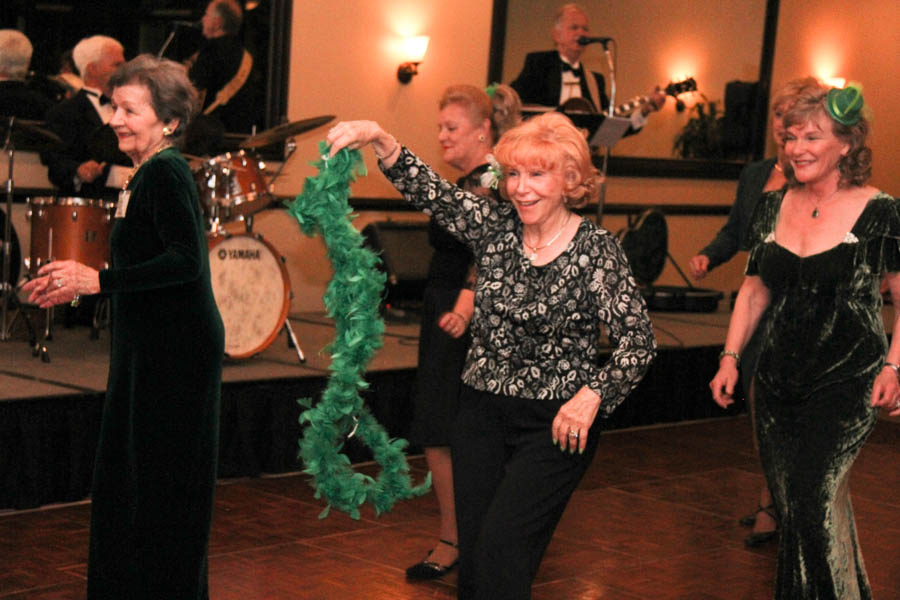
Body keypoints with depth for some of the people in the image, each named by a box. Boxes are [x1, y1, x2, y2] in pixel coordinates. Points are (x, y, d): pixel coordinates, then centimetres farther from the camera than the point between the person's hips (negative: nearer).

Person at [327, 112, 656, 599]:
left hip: (556, 424, -4)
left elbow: (638, 343, -8)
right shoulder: (493, 226, 2)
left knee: (500, 548, -13)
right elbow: (426, 191, -9)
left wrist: (591, 395, -20)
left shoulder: (598, 251, -9)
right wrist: (379, 140, -24)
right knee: (473, 556, 7)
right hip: (481, 413, 5)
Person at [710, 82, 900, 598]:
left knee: (812, 494, -19)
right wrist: (731, 357, 8)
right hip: (778, 383, 5)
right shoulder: (773, 207, 7)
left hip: (847, 382, -5)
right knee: (792, 510, 10)